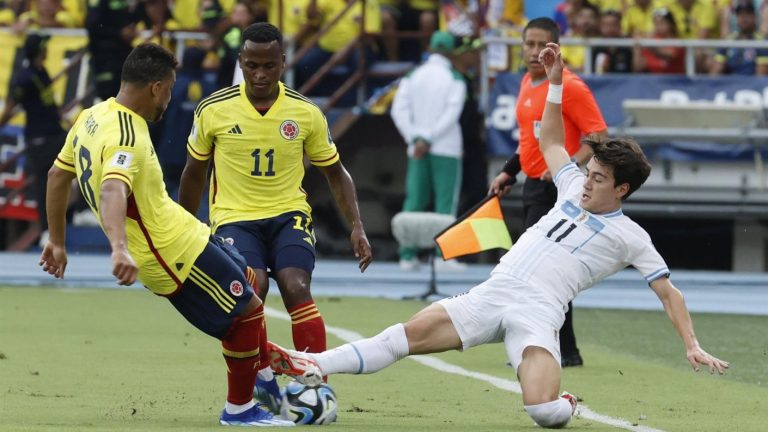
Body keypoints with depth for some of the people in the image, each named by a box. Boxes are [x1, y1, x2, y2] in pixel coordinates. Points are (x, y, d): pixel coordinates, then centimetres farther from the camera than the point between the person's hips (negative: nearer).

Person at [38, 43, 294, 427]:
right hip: (177, 251, -10)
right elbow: (111, 191, -42)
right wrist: (120, 249, -57)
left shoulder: (92, 118, 5)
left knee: (247, 282, 25)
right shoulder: (128, 137, -25)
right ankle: (240, 409, 14)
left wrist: (57, 242, 24)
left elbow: (57, 175, 16)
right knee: (247, 311, 1)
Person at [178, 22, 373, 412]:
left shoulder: (306, 113, -2)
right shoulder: (214, 110, -4)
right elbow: (194, 173, 11)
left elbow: (335, 173, 9)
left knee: (297, 288, -24)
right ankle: (262, 377, -13)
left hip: (288, 214, 1)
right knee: (252, 288, -29)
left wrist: (356, 228, -2)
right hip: (234, 217, -1)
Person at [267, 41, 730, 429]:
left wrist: (692, 345, -4)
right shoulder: (575, 189, 20)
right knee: (414, 331, -14)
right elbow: (552, 141, 32)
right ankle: (314, 366, -18)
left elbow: (669, 292, 6)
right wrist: (555, 81, 25)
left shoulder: (631, 237, 5)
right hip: (492, 293, 5)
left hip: (537, 312, -5)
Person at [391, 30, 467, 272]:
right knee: (445, 204, -1)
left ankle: (407, 255, 4)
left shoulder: (413, 76, 7)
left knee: (414, 201, 7)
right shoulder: (454, 79, -4)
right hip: (446, 149, -4)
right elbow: (451, 113, -14)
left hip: (417, 150, 4)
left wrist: (414, 138, -5)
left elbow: (398, 110, -1)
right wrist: (428, 139, -13)